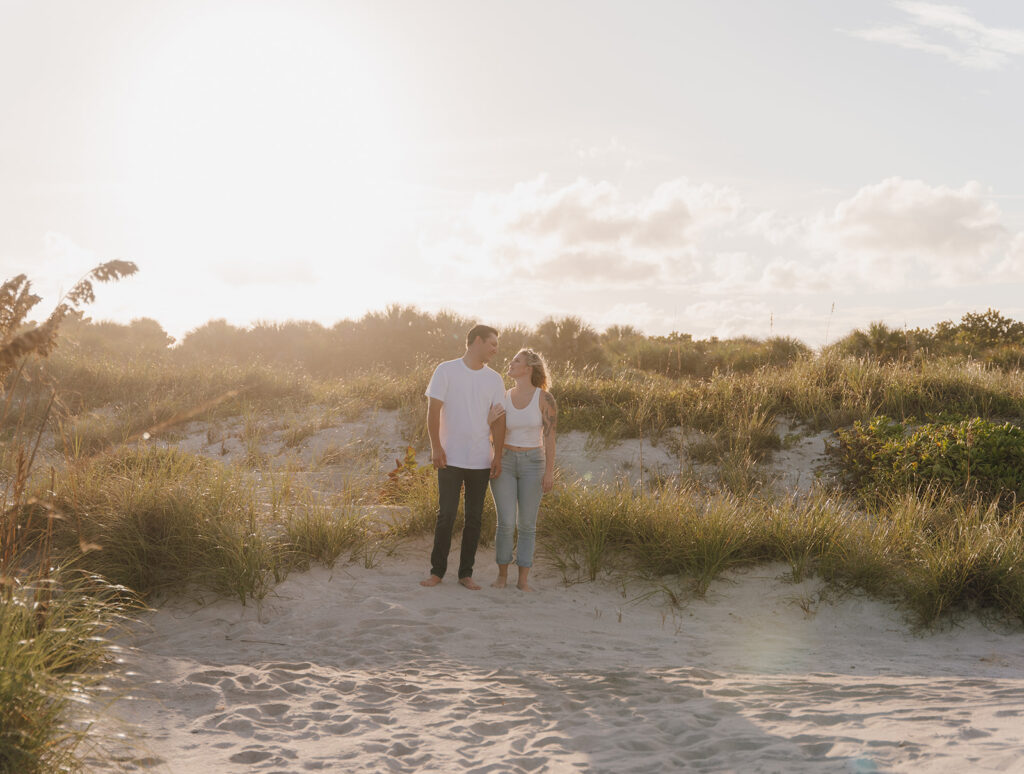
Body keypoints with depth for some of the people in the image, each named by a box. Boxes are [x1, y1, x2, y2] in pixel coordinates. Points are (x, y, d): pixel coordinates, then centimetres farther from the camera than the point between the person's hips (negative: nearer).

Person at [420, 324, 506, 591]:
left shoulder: (494, 379, 8)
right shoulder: (446, 371, -1)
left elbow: (498, 419, 7)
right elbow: (434, 410, -3)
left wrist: (498, 455, -1)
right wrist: (435, 446, -10)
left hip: (481, 460, 3)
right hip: (450, 458, -3)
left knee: (474, 518, 5)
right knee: (446, 514, -3)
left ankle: (466, 573, 13)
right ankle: (437, 571, 9)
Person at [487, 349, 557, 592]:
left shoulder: (544, 398, -7)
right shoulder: (503, 398, 2)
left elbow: (549, 436, -6)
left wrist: (550, 471, -10)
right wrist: (490, 419, -15)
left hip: (532, 465, -2)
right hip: (503, 463, 2)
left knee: (527, 524, 0)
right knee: (506, 523, -5)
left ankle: (523, 579, 10)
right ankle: (502, 575, 11)